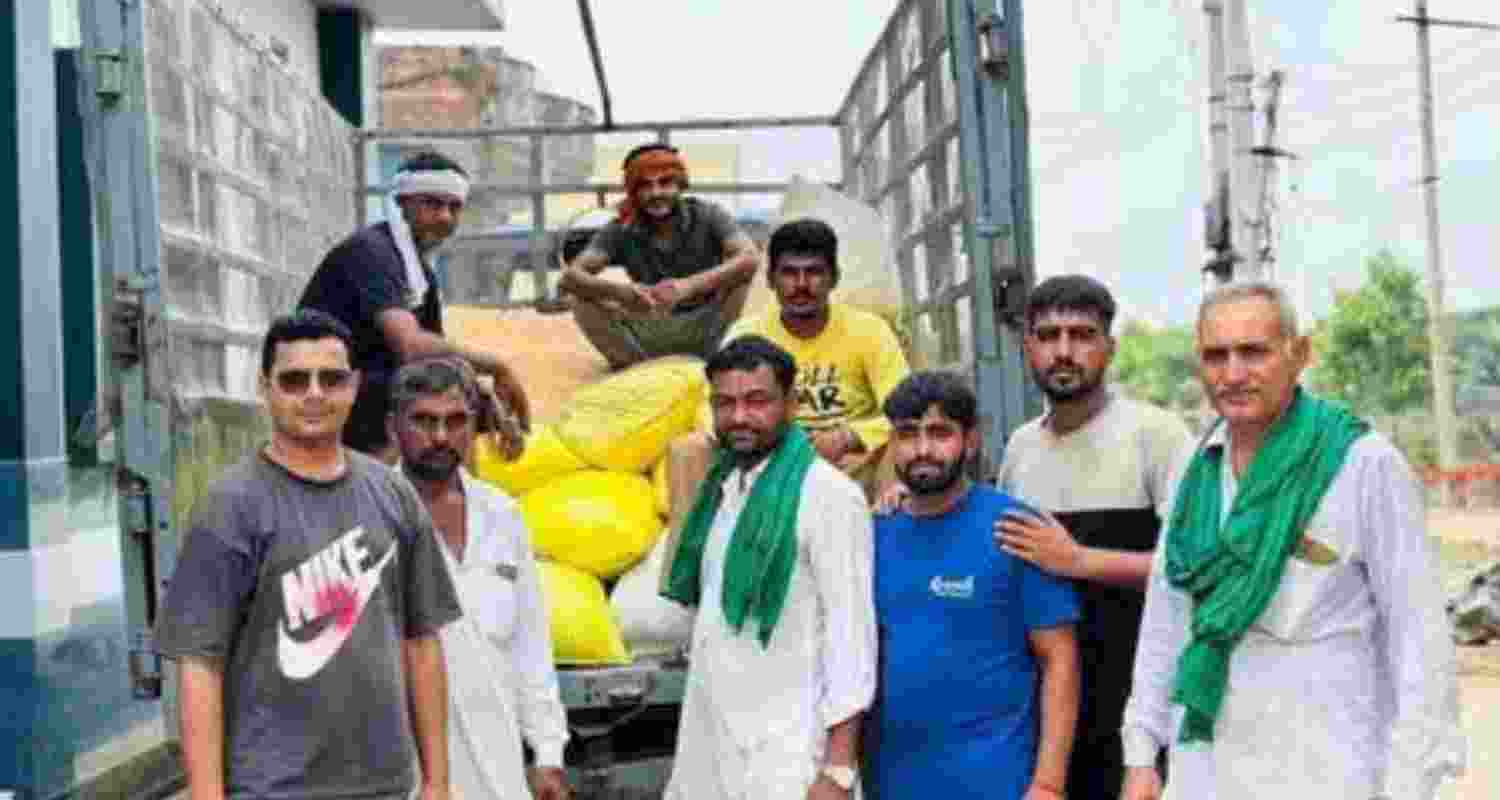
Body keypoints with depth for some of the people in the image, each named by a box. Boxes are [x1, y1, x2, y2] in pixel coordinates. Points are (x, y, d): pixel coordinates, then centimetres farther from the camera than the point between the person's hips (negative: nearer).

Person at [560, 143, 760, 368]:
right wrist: (618, 290, -37)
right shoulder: (621, 230, -5)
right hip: (652, 337, 2)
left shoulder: (707, 216, -9)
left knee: (739, 270, -24)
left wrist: (690, 286, -41)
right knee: (583, 302, -18)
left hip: (706, 330, -1)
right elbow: (569, 277, -15)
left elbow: (750, 258, -27)